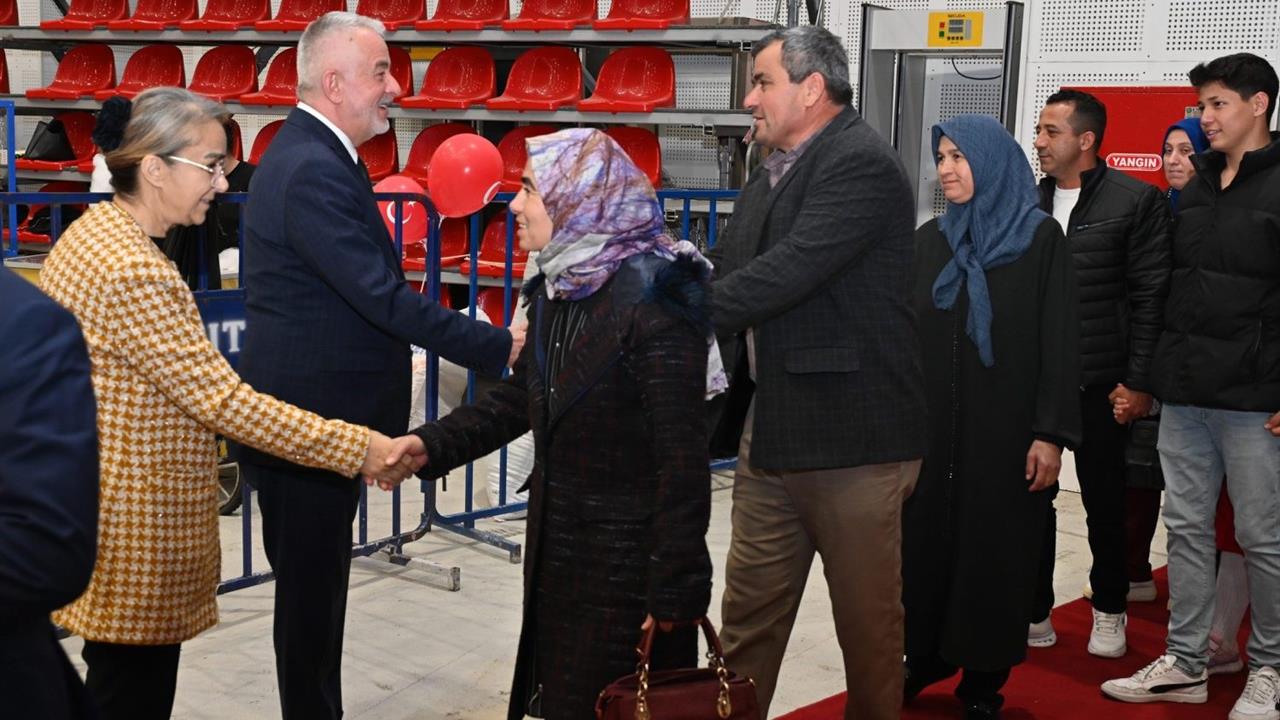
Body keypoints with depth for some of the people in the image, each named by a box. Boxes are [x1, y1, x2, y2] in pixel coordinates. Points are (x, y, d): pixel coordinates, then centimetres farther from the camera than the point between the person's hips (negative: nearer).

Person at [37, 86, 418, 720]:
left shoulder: (94, 229, 6)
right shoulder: (133, 272, -25)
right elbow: (224, 400, -26)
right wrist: (357, 448, -22)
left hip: (99, 496, 10)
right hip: (132, 531, -10)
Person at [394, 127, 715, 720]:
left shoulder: (652, 301, -21)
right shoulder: (557, 289, 5)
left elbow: (682, 457, -21)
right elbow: (519, 398, 13)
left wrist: (676, 587, -20)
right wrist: (430, 446, -1)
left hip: (628, 558, -8)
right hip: (557, 547, 8)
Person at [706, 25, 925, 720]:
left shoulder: (864, 165, -14)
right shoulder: (766, 182, 15)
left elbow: (792, 269, -24)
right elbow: (720, 271, 12)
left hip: (852, 437, -8)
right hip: (769, 432, 8)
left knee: (868, 622, 9)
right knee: (746, 616, 14)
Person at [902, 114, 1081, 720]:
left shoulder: (1041, 238, -5)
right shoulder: (929, 239, 7)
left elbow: (1060, 342, -8)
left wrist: (1051, 433, -14)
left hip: (1006, 430, -4)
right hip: (931, 426, 4)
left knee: (995, 551, 4)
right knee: (925, 543, 7)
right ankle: (925, 658, 23)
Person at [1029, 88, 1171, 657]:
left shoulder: (1136, 201, -5)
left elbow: (1151, 297, -7)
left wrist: (1139, 382, -10)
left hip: (1101, 385, -4)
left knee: (1105, 502, 10)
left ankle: (1109, 612, 27)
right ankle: (1033, 614, 20)